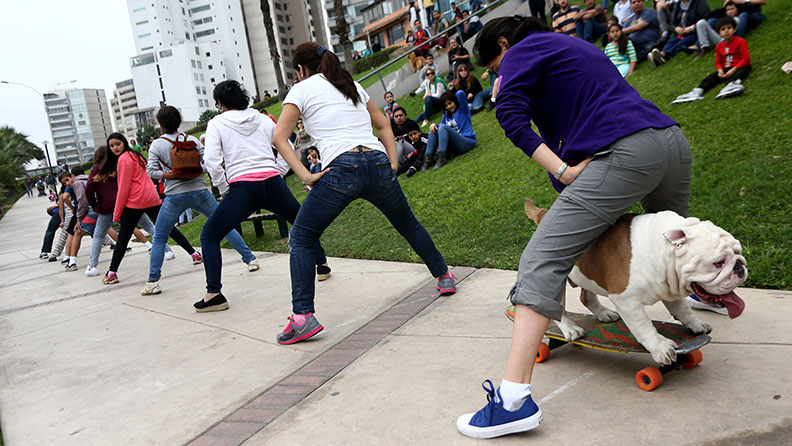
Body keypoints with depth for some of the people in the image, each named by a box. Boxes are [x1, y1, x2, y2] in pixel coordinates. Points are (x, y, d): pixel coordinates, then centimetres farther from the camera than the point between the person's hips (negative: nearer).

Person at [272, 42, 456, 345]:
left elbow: (280, 137, 0)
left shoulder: (302, 89, 11)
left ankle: (302, 317, -1)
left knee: (300, 240, 7)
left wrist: (305, 175, -4)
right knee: (408, 224, 27)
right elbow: (383, 124, 28)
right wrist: (393, 162, 20)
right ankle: (444, 276, 35)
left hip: (341, 169, -5)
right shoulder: (352, 85, 26)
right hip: (378, 164, 5)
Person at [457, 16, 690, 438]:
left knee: (542, 261, -14)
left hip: (625, 152, -9)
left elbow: (511, 110, -9)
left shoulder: (523, 51, 9)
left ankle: (514, 398, -22)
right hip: (673, 140, 10)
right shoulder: (570, 44, 35)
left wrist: (562, 171, -12)